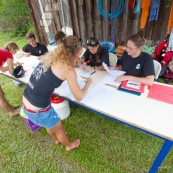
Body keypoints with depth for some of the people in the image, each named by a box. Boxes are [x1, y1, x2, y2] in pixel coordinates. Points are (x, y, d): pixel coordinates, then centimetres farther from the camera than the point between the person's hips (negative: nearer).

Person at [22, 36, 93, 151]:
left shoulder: (51, 57, 1)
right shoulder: (68, 70, -20)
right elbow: (79, 97, -12)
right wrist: (88, 83, 6)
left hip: (26, 102, 8)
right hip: (38, 109, -7)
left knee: (50, 124, 34)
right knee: (59, 129, 23)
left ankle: (57, 140, 64)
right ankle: (69, 146, 54)